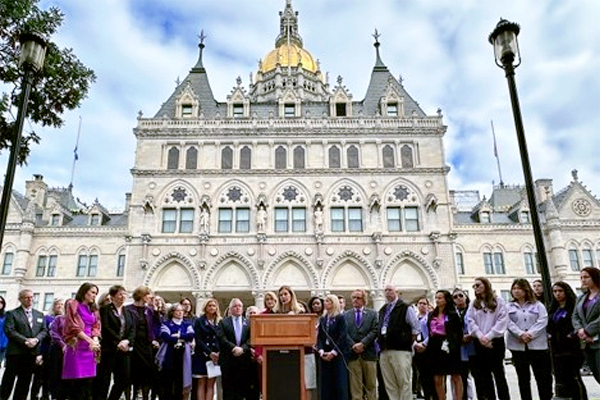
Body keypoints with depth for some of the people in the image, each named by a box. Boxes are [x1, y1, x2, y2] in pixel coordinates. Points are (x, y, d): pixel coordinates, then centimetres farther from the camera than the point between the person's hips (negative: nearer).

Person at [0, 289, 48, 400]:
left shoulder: (39, 315, 15)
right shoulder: (12, 314, 1)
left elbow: (44, 330, 10)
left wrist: (36, 339, -11)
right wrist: (25, 341, -18)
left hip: (32, 352, 4)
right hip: (16, 352, -4)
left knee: (25, 381, 8)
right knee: (9, 379, 1)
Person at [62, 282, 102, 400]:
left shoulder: (94, 309, 21)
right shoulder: (73, 305, 3)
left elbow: (96, 328, 13)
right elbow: (74, 327, -6)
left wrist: (95, 341, -8)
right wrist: (90, 341, -14)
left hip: (90, 348, 5)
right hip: (77, 346, -5)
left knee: (88, 382, 0)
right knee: (76, 382, -10)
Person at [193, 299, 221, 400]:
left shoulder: (220, 322, 9)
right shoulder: (199, 321, 4)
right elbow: (198, 340, -3)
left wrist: (218, 353, -11)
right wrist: (209, 352, -12)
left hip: (216, 356, 2)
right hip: (202, 356, -1)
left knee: (211, 384, 1)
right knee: (201, 383, 0)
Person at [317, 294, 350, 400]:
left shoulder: (340, 318, -2)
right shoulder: (322, 319, 12)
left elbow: (342, 337, -9)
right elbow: (319, 337, 8)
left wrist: (333, 352, -15)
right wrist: (321, 350, -8)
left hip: (338, 354, -4)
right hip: (325, 356, 4)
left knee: (340, 384, -3)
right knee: (326, 384, 2)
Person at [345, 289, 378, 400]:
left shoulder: (372, 314, 7)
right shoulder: (346, 315, 9)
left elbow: (374, 331, -3)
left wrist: (362, 343, -13)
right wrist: (353, 345, -12)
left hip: (368, 353, 0)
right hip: (353, 354, 0)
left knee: (371, 384, 6)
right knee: (355, 385, 2)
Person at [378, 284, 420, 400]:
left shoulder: (406, 308, 0)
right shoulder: (382, 310, 17)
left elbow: (416, 329, -2)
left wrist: (407, 342, -1)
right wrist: (381, 343, 12)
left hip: (400, 351, -6)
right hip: (384, 352, 6)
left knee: (404, 382, -3)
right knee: (389, 384, 9)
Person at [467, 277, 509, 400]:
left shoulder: (498, 301, 3)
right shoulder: (473, 304, 12)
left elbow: (503, 320, -7)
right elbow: (471, 322, 3)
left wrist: (489, 336, -14)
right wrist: (480, 336, -13)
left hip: (496, 341, -3)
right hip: (479, 343, 3)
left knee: (498, 372, 2)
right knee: (484, 374, 5)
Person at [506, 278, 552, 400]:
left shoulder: (538, 305, 9)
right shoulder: (509, 307, 11)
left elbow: (543, 321, -4)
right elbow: (509, 323, -1)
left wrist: (530, 334, -15)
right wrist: (521, 334, -16)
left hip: (537, 345, -1)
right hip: (517, 346, 1)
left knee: (543, 378, 0)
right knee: (523, 378, 7)